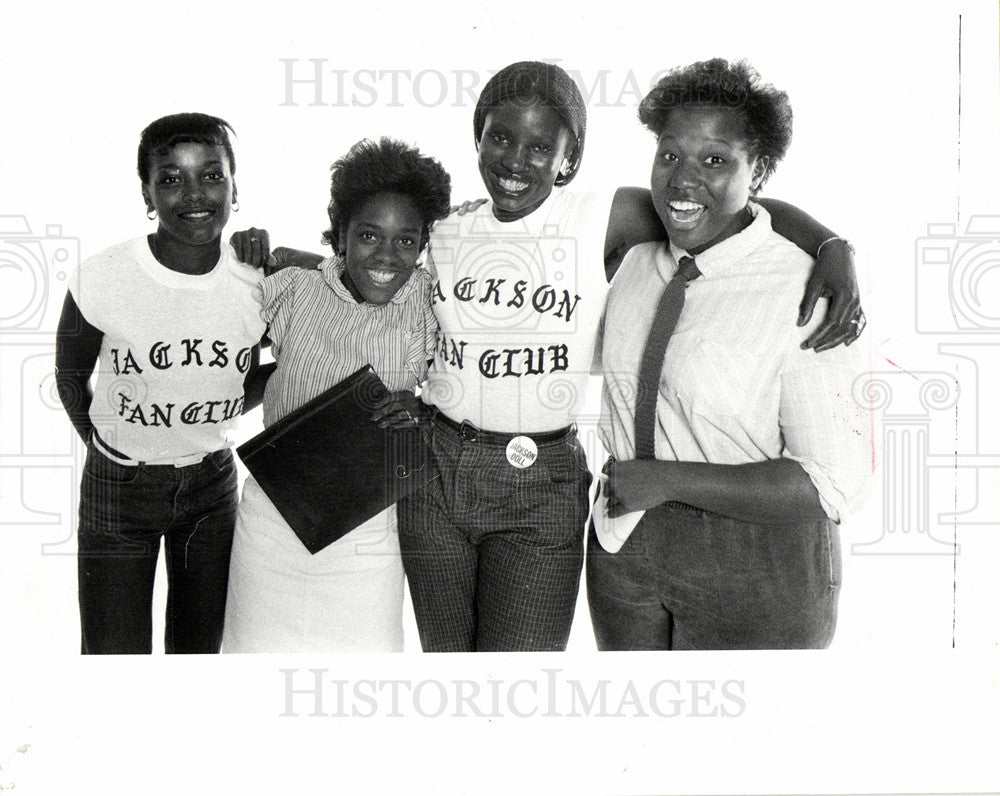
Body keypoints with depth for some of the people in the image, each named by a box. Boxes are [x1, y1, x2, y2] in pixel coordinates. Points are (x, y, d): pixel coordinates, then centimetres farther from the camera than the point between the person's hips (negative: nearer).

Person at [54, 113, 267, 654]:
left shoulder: (257, 287, -12)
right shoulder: (102, 279, -20)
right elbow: (70, 375, -2)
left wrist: (207, 419, -3)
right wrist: (107, 445, 2)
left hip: (212, 482, 3)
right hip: (118, 486, -2)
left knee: (200, 648, 16)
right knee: (114, 654, 4)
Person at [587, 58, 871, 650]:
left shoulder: (806, 294, -19)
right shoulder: (634, 264, 1)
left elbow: (836, 485, -22)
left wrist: (669, 481, -22)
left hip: (753, 570, -5)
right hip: (625, 546, 6)